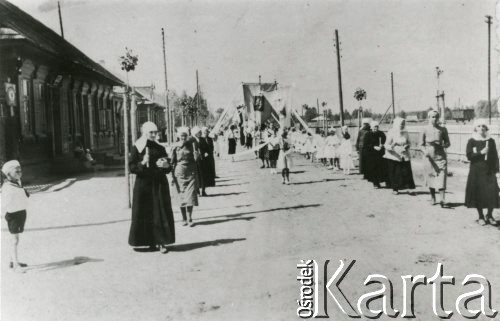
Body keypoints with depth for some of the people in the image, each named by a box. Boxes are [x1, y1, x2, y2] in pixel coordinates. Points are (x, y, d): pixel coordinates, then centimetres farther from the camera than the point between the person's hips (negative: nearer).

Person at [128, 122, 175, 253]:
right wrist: (142, 163, -20)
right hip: (143, 185, -2)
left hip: (159, 185, 2)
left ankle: (162, 242, 4)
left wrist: (166, 165, -12)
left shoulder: (160, 149, 8)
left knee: (161, 214, -1)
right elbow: (132, 168, -4)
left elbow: (168, 169, 10)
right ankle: (151, 242, 11)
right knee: (146, 214, 0)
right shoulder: (137, 148, 1)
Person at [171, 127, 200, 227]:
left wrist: (197, 155, -23)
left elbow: (196, 158, 0)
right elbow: (172, 161, 5)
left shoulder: (191, 144, 3)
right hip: (180, 173, 0)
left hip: (191, 173, 0)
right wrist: (172, 175, 1)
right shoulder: (176, 147, 2)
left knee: (190, 196, -6)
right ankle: (184, 219, 12)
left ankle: (189, 219, -2)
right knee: (181, 196, 2)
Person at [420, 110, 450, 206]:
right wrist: (425, 151, -16)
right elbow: (421, 144, 4)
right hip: (429, 157, 0)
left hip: (440, 156, 0)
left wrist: (441, 145, -13)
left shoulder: (442, 129, 4)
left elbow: (447, 143, 10)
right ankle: (433, 198, 24)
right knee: (430, 178, 8)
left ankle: (442, 199, -15)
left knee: (441, 177, -11)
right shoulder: (425, 130, 2)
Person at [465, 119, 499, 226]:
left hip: (489, 171, 1)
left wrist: (496, 169, 1)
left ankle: (489, 215, 15)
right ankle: (481, 216, 15)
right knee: (478, 193, 1)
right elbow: (469, 156, -5)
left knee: (492, 192, -5)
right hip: (476, 171, -1)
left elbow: (495, 156, 8)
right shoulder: (471, 141, 1)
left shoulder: (491, 141, 7)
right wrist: (480, 153, -17)